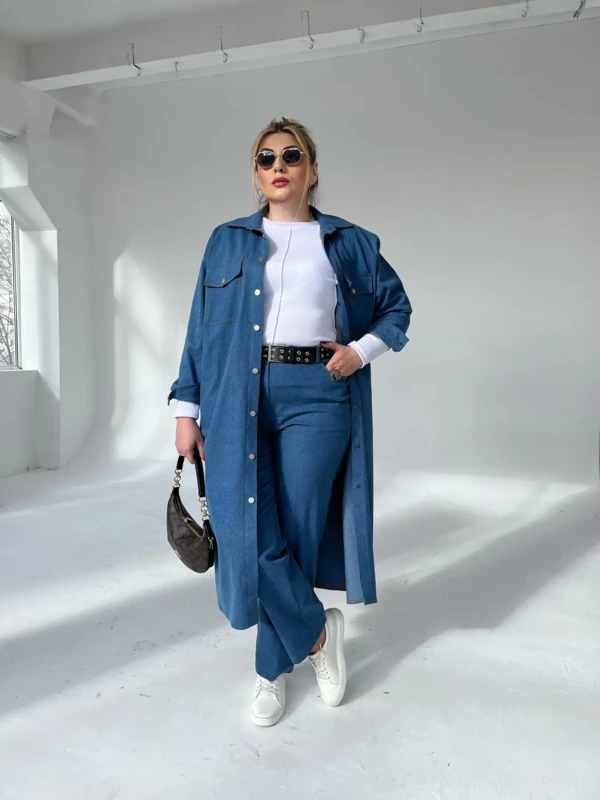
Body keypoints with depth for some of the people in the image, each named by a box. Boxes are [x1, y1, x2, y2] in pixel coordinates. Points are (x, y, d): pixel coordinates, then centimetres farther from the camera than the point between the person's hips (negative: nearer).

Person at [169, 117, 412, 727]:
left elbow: (397, 305, 21)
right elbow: (201, 328, 10)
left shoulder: (349, 243, 12)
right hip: (239, 400, 2)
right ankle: (319, 632, 22)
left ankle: (273, 669, 25)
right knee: (248, 537, -5)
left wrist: (364, 349, 2)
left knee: (295, 536, 0)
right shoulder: (228, 241, 14)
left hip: (317, 399, -1)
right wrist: (188, 409, 4)